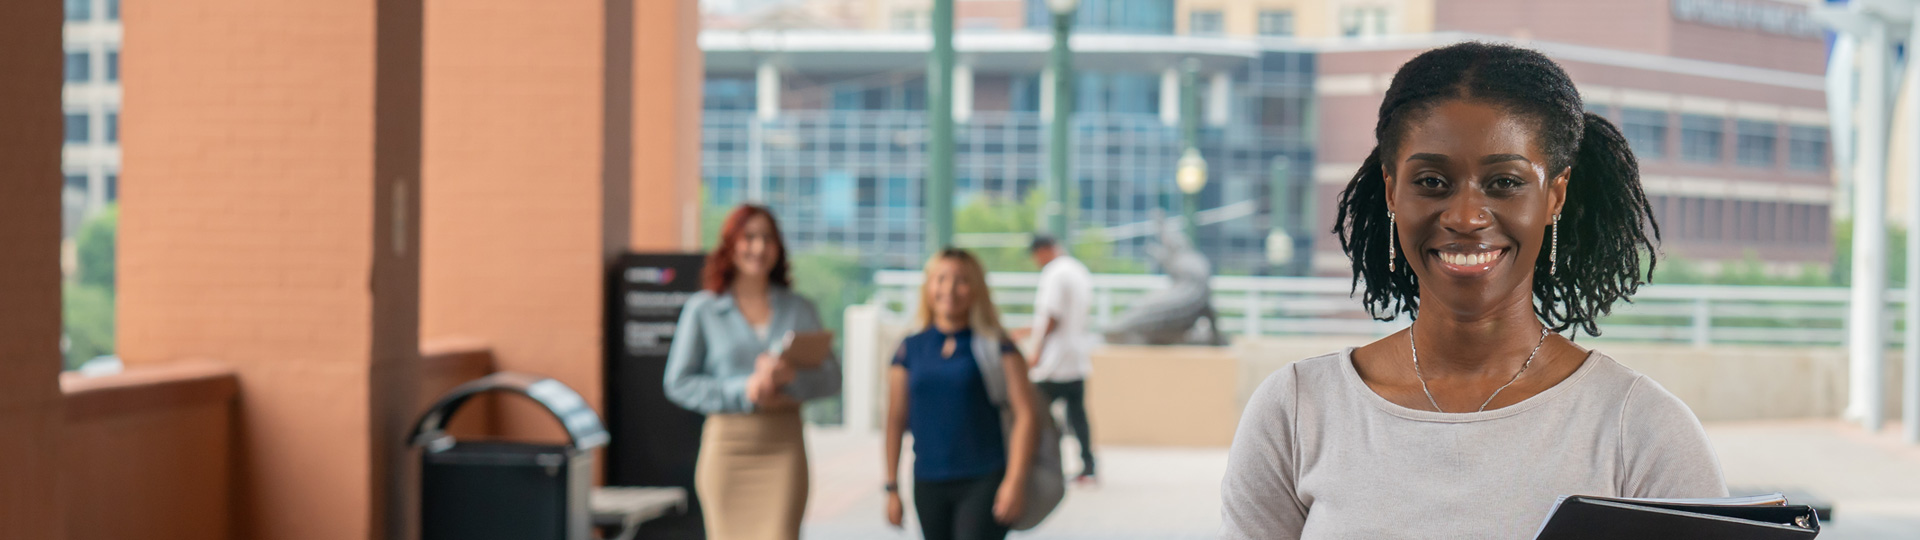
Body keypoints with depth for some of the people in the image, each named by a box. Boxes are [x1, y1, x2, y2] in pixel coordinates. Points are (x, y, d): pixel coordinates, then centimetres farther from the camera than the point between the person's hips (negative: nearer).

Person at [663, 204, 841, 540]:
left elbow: (831, 377, 6)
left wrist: (791, 377, -15)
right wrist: (743, 392, -11)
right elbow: (678, 383, 1)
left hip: (783, 449, 1)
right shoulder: (702, 309, 4)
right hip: (727, 446, -1)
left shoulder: (800, 310, 11)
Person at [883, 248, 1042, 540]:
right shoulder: (910, 350, 6)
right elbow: (896, 421, 10)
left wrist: (1015, 480, -15)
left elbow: (1026, 414, -7)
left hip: (984, 483, -4)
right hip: (929, 487, 4)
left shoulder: (995, 347, -3)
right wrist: (892, 488, 10)